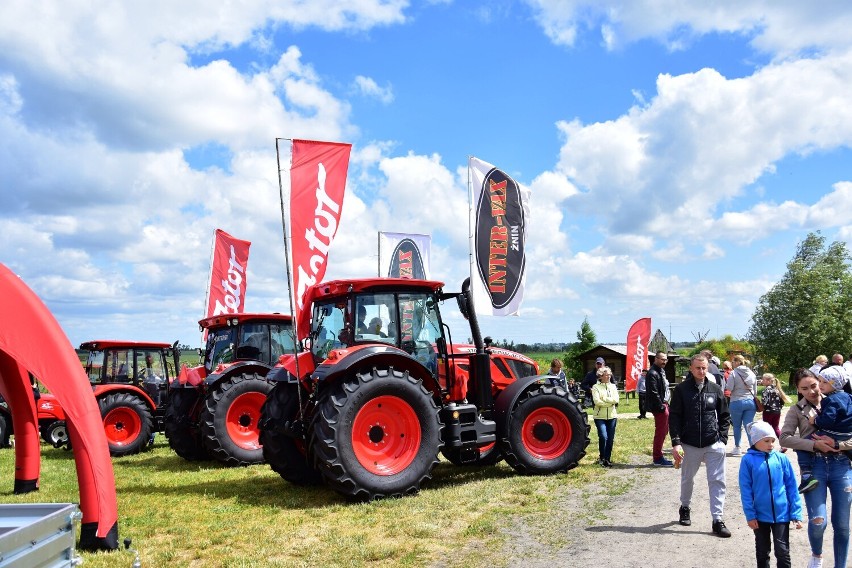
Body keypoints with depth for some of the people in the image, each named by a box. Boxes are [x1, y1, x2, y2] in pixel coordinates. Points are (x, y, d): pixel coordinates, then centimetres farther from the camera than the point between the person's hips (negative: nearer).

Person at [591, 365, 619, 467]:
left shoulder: (613, 386, 10)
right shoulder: (596, 387, -2)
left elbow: (616, 399, -4)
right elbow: (597, 401, -14)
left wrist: (604, 398, -11)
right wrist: (610, 402, -11)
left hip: (612, 416, 4)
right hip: (600, 416, -4)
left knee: (610, 439, 5)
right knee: (603, 437, -15)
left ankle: (608, 458, 18)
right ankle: (602, 458, 2)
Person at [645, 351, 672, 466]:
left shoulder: (661, 371, 16)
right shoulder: (652, 373, -17)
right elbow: (654, 393, -21)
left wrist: (665, 404, 12)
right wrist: (661, 407, -19)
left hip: (664, 405, 10)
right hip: (659, 407, -10)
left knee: (664, 430, 16)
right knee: (660, 432, -3)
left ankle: (657, 455, 25)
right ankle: (657, 458, 6)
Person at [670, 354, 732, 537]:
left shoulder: (715, 389, 3)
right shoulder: (681, 389, -4)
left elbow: (725, 416, 10)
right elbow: (674, 417, -5)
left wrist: (722, 439, 2)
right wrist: (676, 443, -12)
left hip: (714, 445, 1)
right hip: (689, 445, -1)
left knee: (717, 481, -2)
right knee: (687, 479, 16)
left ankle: (718, 520, 4)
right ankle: (685, 507, 39)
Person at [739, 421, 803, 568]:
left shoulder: (781, 459, -5)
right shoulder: (748, 460, -9)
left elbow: (792, 487, 0)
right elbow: (745, 490, -6)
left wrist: (796, 513, -3)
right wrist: (750, 515, -8)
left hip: (782, 514, 0)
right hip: (760, 515, 0)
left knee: (782, 552, 5)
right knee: (762, 552, 16)